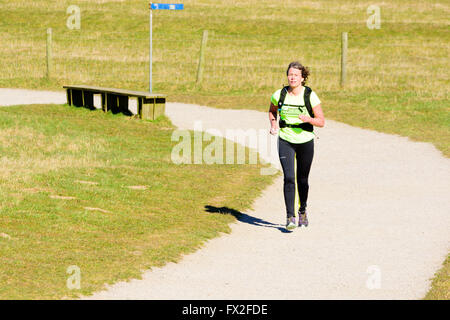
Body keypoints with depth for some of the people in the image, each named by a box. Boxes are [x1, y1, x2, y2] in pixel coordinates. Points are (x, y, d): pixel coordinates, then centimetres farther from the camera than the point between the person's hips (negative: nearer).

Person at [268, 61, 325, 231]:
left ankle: (303, 210, 36)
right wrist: (273, 124, -2)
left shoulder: (310, 96, -10)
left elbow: (321, 121, -6)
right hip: (285, 141, 0)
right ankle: (290, 217, -14)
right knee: (289, 178, -15)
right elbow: (272, 111, 17)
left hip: (305, 141, 0)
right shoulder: (279, 95, -5)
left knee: (302, 180, 10)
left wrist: (309, 119, -26)